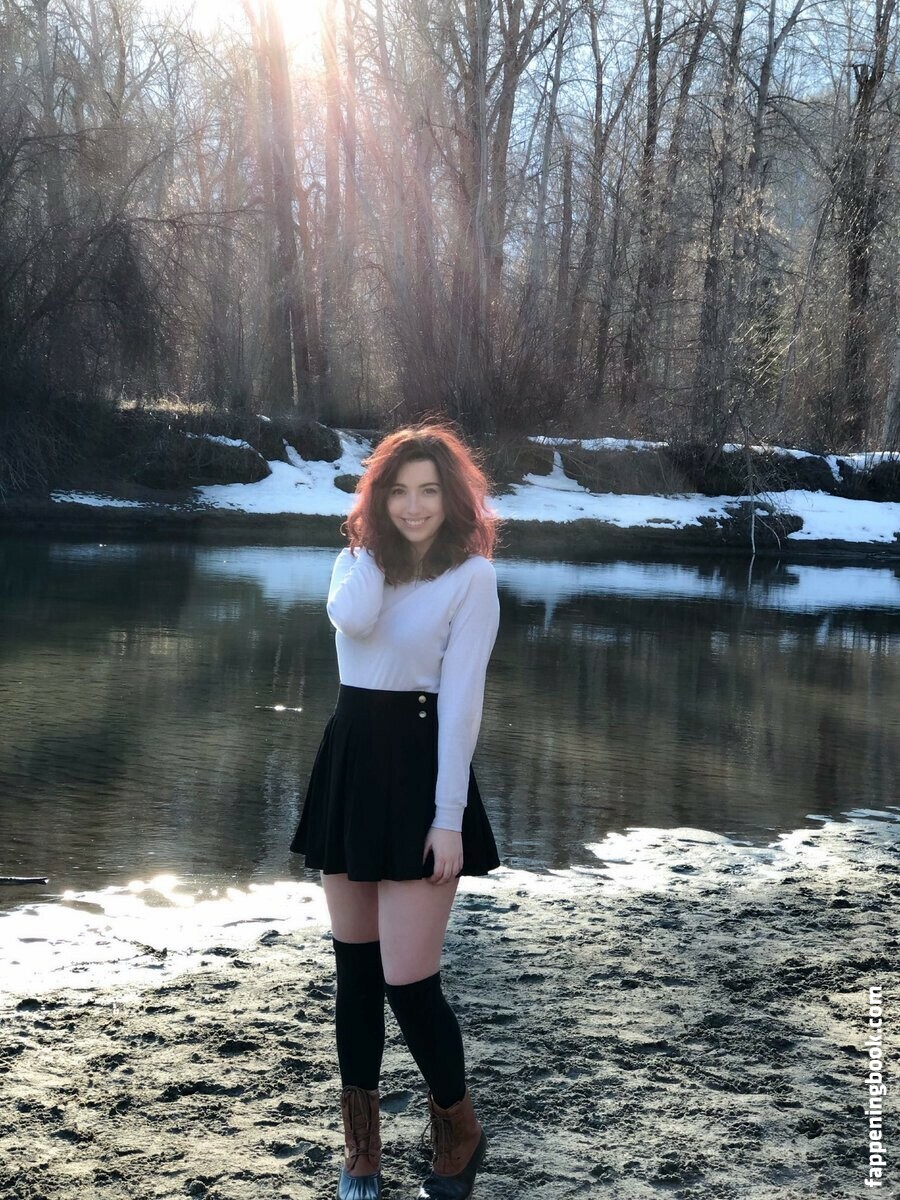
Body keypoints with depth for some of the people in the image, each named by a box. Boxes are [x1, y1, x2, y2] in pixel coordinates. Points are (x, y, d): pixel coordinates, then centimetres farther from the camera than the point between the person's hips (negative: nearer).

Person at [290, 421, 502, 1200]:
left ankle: (459, 1132, 19)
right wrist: (374, 542, -5)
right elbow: (352, 620, -15)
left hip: (421, 765, -5)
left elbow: (462, 697, -11)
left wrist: (449, 818, -15)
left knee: (408, 977, -7)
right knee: (354, 965, 11)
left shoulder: (471, 573, -6)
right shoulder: (358, 557, 9)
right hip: (349, 761, 6)